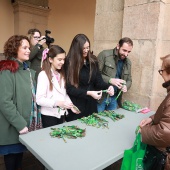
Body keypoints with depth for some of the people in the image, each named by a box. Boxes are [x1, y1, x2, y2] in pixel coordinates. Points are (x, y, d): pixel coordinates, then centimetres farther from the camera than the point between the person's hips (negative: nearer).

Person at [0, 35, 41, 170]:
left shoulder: (28, 70, 7)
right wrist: (20, 124, -20)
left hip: (25, 123, 7)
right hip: (12, 127, -7)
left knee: (20, 153, 22)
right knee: (12, 156, 12)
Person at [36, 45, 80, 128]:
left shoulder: (61, 74, 9)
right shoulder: (43, 75, -14)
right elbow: (39, 99, -19)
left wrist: (71, 105, -2)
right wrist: (57, 103, -28)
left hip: (61, 114, 6)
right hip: (49, 115, -6)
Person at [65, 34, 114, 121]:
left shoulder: (93, 60, 1)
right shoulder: (69, 63, -13)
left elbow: (98, 80, 2)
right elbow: (69, 88, -15)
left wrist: (108, 87, -18)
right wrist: (88, 93, -24)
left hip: (91, 104, 5)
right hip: (75, 106, -4)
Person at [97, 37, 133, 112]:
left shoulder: (128, 62, 8)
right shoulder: (104, 55, -10)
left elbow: (129, 80, 15)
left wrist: (126, 86, -8)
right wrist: (110, 80, -25)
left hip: (115, 98, 5)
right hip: (101, 96, -5)